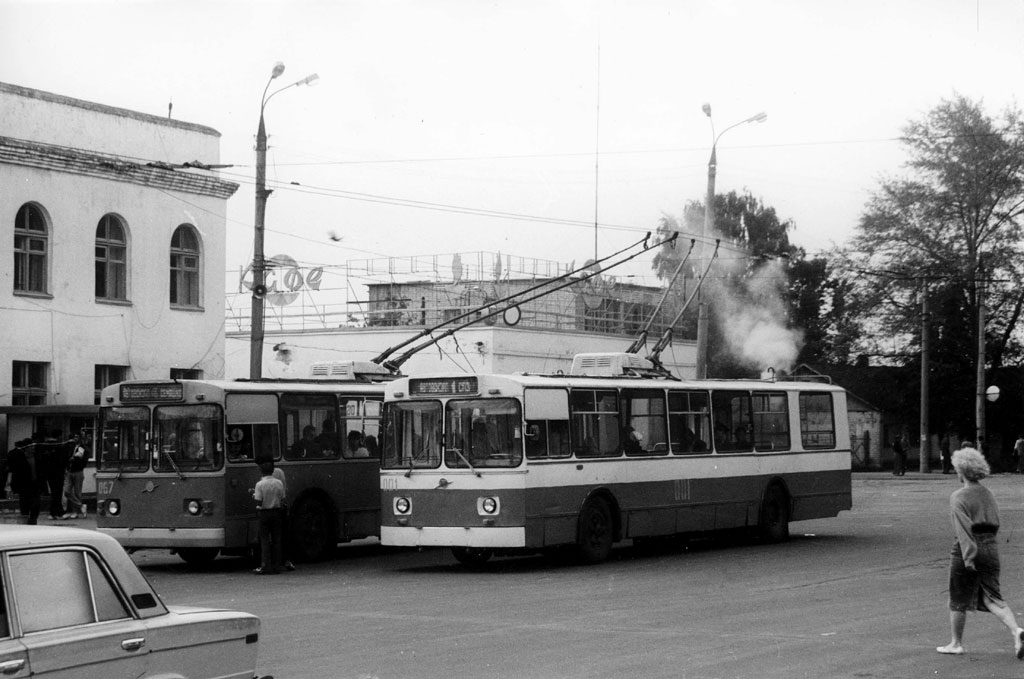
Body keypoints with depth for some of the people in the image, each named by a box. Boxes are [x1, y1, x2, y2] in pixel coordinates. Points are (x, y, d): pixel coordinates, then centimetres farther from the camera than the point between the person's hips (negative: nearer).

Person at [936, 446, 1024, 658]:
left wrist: (968, 557, -24)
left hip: (967, 550, -6)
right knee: (992, 597, 5)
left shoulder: (958, 498, -11)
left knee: (958, 601, 10)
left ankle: (956, 644, 19)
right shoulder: (989, 495, 9)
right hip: (991, 548, 6)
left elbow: (963, 528, -20)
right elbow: (995, 524, 14)